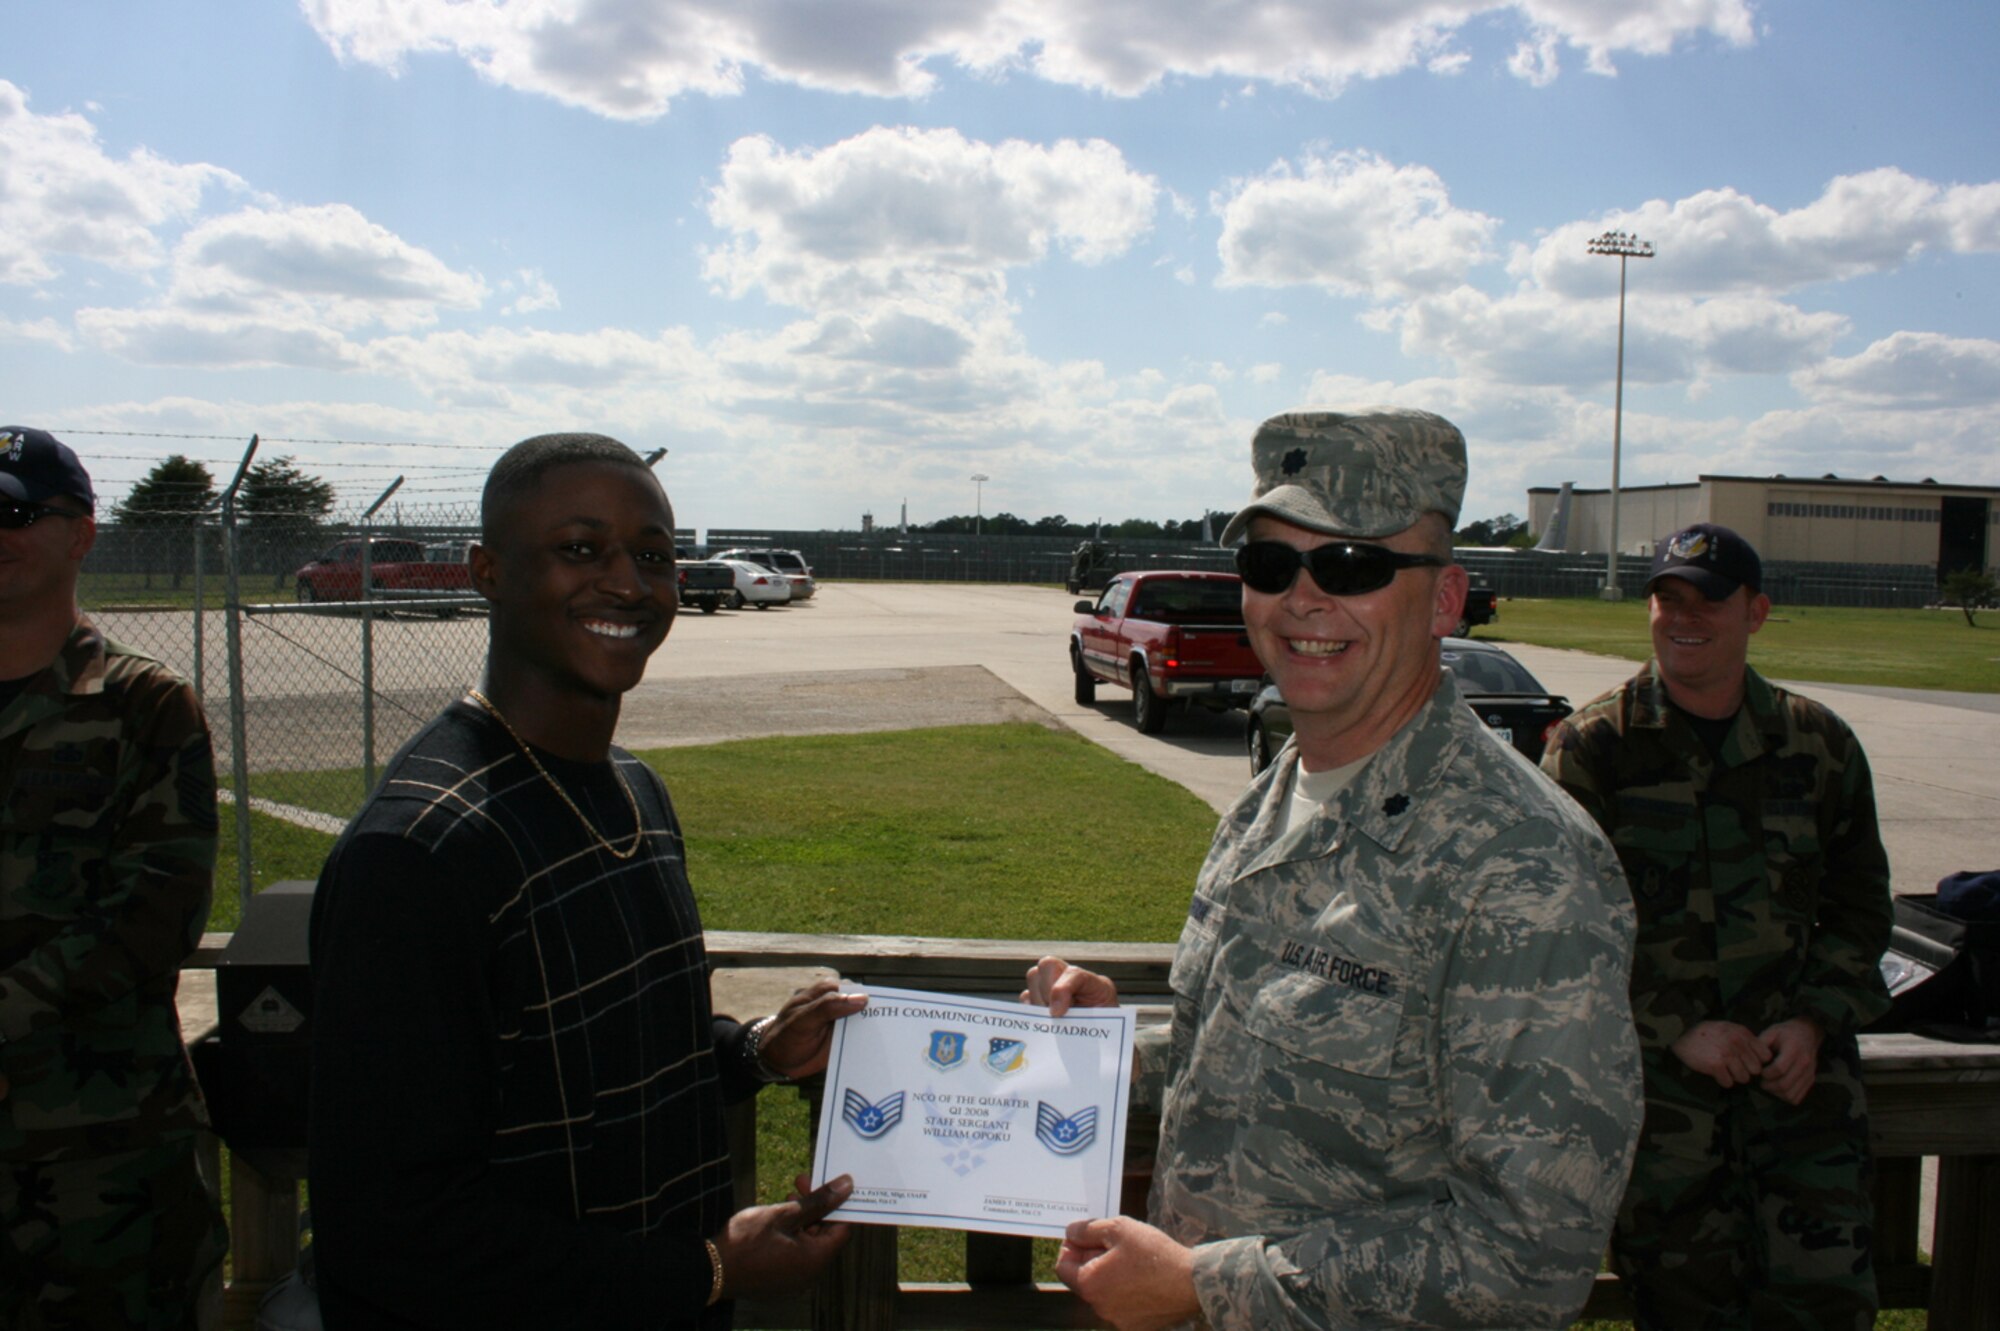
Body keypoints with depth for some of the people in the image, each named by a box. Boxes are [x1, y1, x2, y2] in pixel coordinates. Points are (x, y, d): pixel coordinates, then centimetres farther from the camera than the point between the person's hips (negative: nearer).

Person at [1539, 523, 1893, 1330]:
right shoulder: (1591, 747, -3)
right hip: (1655, 1069, -2)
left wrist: (1816, 1022, -2)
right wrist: (1677, 1030, -12)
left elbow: (1860, 908, 13)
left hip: (1799, 1061, 2)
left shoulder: (1818, 744, 7)